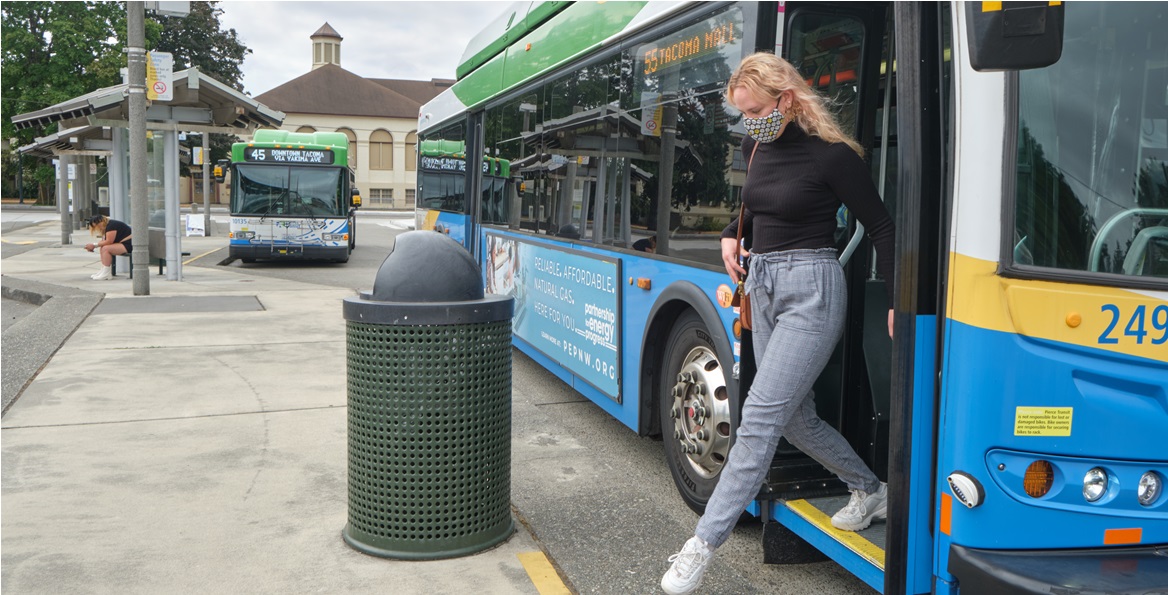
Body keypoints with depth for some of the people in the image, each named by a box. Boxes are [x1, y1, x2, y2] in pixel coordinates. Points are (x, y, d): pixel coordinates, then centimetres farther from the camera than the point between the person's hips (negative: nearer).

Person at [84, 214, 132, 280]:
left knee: (106, 248, -21)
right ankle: (103, 271, -2)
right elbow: (104, 241, 13)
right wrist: (92, 246, -2)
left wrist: (94, 245, -13)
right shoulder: (106, 226, 15)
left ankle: (106, 274, -19)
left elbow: (109, 241, -20)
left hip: (129, 245, -11)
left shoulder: (111, 225, -16)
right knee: (102, 248, 3)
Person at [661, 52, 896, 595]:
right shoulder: (758, 148, 7)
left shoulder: (832, 155, -12)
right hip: (762, 285, 8)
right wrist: (731, 235, 9)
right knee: (795, 417, 15)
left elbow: (881, 227, -6)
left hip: (810, 290, -8)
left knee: (760, 417, -11)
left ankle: (703, 545, -8)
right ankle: (870, 490, 38)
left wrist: (897, 301, -11)